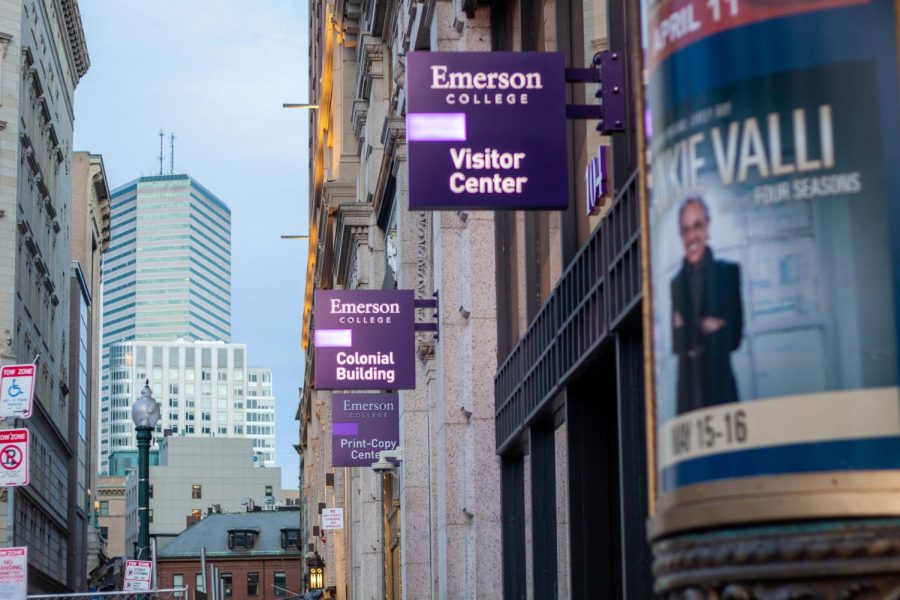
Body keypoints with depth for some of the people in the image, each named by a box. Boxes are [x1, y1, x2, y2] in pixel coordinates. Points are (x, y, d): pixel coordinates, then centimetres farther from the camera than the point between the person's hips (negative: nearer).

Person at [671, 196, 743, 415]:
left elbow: (735, 332, 1)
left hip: (720, 384, -2)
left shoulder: (728, 271, 5)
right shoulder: (677, 283, 13)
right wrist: (703, 328, -7)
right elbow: (677, 342, 7)